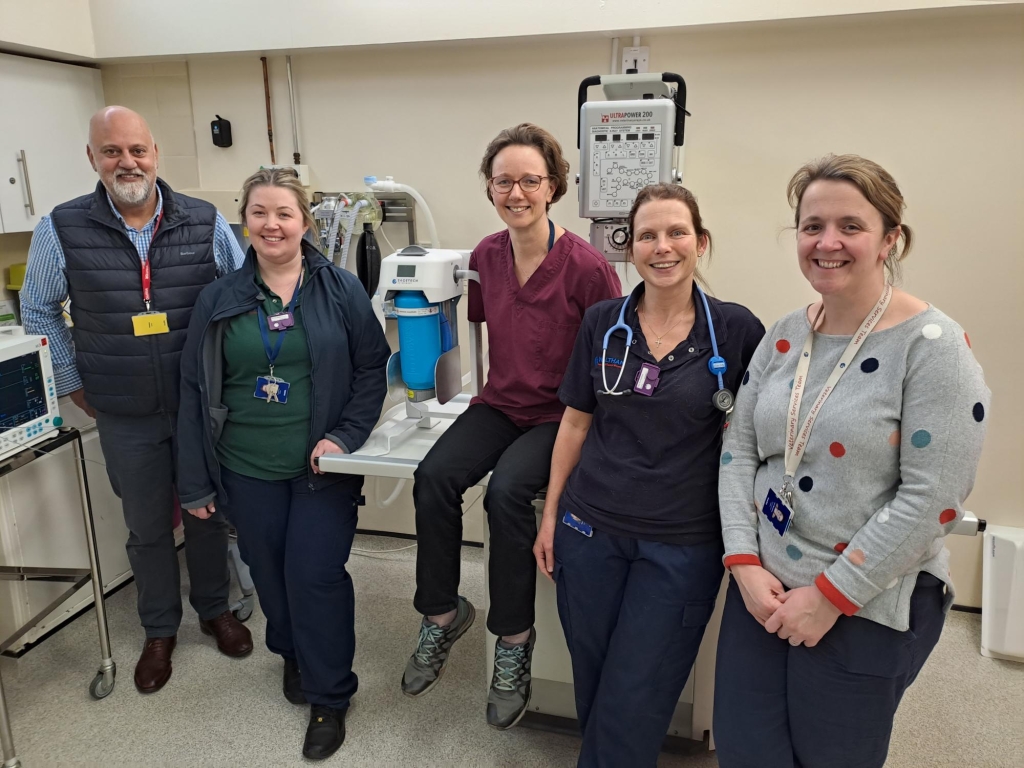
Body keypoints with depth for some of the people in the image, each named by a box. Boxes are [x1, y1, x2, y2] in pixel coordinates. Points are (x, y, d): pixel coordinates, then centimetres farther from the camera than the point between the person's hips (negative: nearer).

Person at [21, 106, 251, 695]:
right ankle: (160, 630, 37)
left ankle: (215, 608, 40)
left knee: (208, 514, 16)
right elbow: (39, 311, 8)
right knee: (148, 527, 15)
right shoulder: (62, 230, -6)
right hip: (126, 418, 0)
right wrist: (72, 382, 6)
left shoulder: (205, 222, -7)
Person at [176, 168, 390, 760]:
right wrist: (196, 482, 4)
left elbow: (372, 367, -1)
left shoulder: (341, 289, -4)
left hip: (324, 467, -2)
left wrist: (344, 434, -14)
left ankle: (329, 696, 19)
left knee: (315, 575, -2)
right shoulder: (220, 300, 2)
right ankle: (293, 655, 43)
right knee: (271, 573, 14)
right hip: (248, 471, 3)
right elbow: (196, 393, 4)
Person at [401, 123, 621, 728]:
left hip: (561, 415, -5)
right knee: (434, 476, -20)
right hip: (500, 404, 5)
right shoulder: (487, 255, 2)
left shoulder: (585, 266, -14)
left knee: (506, 491, -30)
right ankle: (443, 612, 1)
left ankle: (514, 640, -7)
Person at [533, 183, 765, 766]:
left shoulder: (737, 331, -7)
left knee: (633, 704, 6)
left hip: (684, 543, -2)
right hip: (590, 529, 3)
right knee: (592, 686, 16)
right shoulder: (602, 323, 0)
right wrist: (551, 512, 7)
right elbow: (576, 422, 7)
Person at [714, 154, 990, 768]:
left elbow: (932, 499, -18)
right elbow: (739, 452, 4)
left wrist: (831, 596, -16)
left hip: (868, 608, -5)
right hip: (763, 589, 5)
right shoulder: (783, 338, 3)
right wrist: (745, 564, -7)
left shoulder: (933, 347, -14)